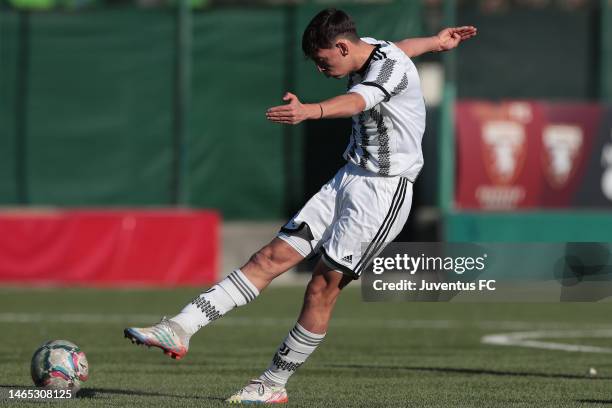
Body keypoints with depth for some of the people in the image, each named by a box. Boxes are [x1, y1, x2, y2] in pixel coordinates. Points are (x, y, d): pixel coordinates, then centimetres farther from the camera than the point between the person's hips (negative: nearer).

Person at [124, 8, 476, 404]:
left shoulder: (392, 67, -21)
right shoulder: (366, 51, 7)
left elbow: (356, 102, -42)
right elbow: (397, 48, 31)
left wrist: (308, 111, -62)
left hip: (384, 192, -8)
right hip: (349, 178, 8)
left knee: (323, 287, -9)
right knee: (273, 257, -2)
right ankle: (180, 330, -10)